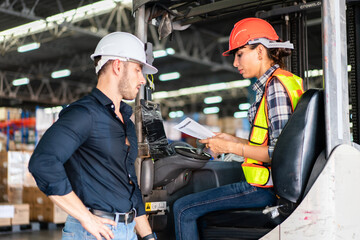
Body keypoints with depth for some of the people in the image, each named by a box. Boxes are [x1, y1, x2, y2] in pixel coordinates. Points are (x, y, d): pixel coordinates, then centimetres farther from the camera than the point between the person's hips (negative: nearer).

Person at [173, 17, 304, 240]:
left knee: (183, 209, -6)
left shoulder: (276, 86, -17)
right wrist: (233, 140, 12)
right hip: (272, 181, 11)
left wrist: (230, 147, -16)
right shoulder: (273, 84, 13)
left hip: (266, 188, -11)